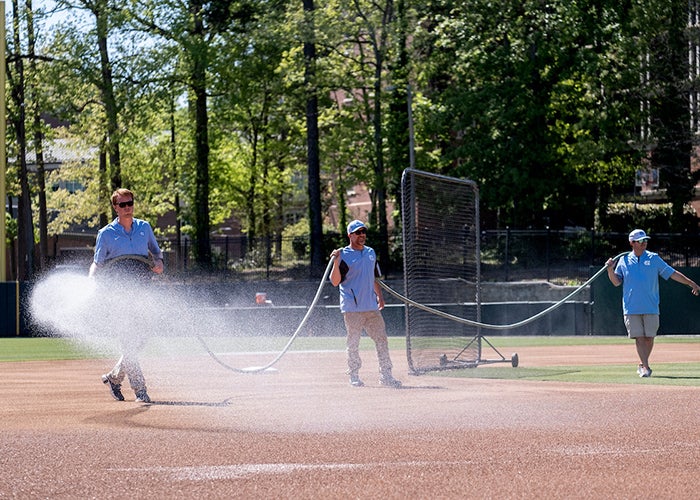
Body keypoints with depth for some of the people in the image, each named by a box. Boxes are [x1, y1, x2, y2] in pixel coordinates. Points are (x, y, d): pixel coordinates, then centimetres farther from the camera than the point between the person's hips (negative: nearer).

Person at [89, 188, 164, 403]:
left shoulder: (144, 227, 10)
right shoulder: (106, 234, 0)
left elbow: (156, 250, 22)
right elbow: (97, 265, 3)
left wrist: (159, 262, -1)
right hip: (120, 293, -4)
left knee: (138, 341, 7)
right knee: (129, 341, -11)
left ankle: (114, 377, 26)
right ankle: (139, 389, -9)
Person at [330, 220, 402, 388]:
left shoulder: (370, 253, 15)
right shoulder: (344, 255, -5)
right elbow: (335, 281, -12)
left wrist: (379, 295, 14)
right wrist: (336, 263, -25)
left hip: (371, 305, 6)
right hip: (352, 308, -6)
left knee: (382, 339, 2)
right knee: (353, 343, -1)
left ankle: (385, 375, 5)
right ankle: (354, 376, 8)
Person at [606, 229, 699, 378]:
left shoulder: (654, 259, 7)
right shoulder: (624, 260, 8)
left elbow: (672, 273, 6)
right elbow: (616, 282, 8)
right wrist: (610, 269, -10)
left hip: (651, 308, 0)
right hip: (631, 308, 0)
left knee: (649, 338, 1)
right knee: (639, 337, -5)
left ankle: (642, 365, 17)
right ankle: (645, 367, -4)